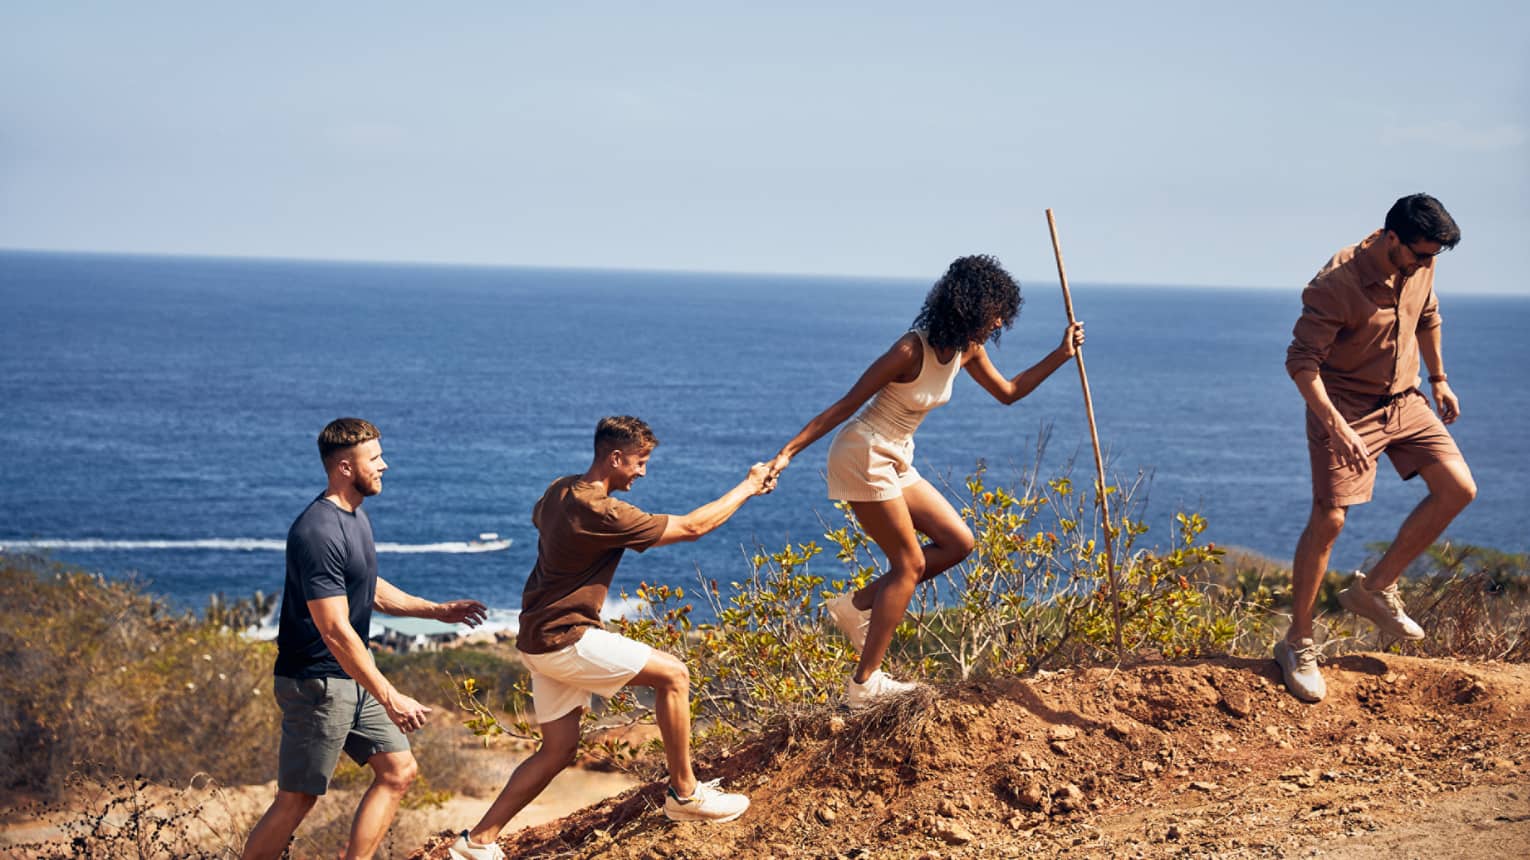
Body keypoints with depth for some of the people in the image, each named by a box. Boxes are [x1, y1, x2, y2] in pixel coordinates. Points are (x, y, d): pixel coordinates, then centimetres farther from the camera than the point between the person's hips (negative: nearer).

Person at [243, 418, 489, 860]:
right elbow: (335, 631, -27)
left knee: (398, 770, 8)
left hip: (355, 678, 10)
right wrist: (390, 699, -27)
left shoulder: (355, 516, 9)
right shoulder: (318, 533, -23)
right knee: (297, 800, -4)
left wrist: (437, 610, 20)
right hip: (317, 683, -10)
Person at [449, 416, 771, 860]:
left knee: (558, 750, 11)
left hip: (540, 636, 9)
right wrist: (747, 488, -2)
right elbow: (692, 526, -14)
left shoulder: (559, 491, 7)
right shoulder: (602, 513, -21)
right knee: (673, 674, -5)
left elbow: (538, 518, 33)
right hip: (564, 639, -9)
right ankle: (685, 794, 4)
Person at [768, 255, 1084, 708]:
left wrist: (1061, 355, 11)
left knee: (957, 542, 6)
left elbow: (1008, 392, 20)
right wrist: (787, 453, -22)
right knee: (910, 563, -6)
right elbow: (845, 405, -21)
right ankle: (864, 684, -2)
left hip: (895, 462, 9)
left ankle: (856, 605, 12)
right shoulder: (911, 352, -24)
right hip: (863, 456, -9)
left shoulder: (967, 350, 2)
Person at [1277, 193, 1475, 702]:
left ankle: (1375, 588, 11)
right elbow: (1301, 360, -25)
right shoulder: (1337, 284, -25)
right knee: (1328, 520, -12)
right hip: (1346, 408, -7)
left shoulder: (1421, 264, -4)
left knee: (1459, 488, -3)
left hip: (1404, 402, 7)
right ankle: (1297, 643, 2)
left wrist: (1438, 379, 23)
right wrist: (1333, 423, -35)